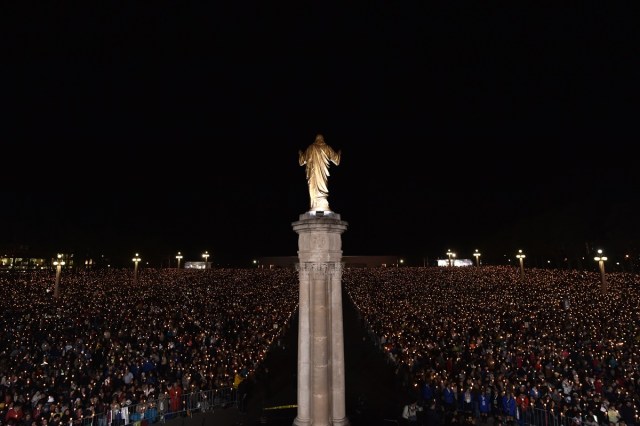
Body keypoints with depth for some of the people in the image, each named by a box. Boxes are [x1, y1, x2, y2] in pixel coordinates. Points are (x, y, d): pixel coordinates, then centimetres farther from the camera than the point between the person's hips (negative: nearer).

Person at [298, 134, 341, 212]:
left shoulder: (310, 148, 5)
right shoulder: (327, 148, 6)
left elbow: (303, 158, 15)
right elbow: (334, 156, 15)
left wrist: (300, 153, 37)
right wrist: (339, 153, 37)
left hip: (313, 171, 0)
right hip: (323, 171, 0)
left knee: (314, 188, -1)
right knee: (322, 187, 0)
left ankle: (315, 207, -8)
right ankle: (323, 206, -10)